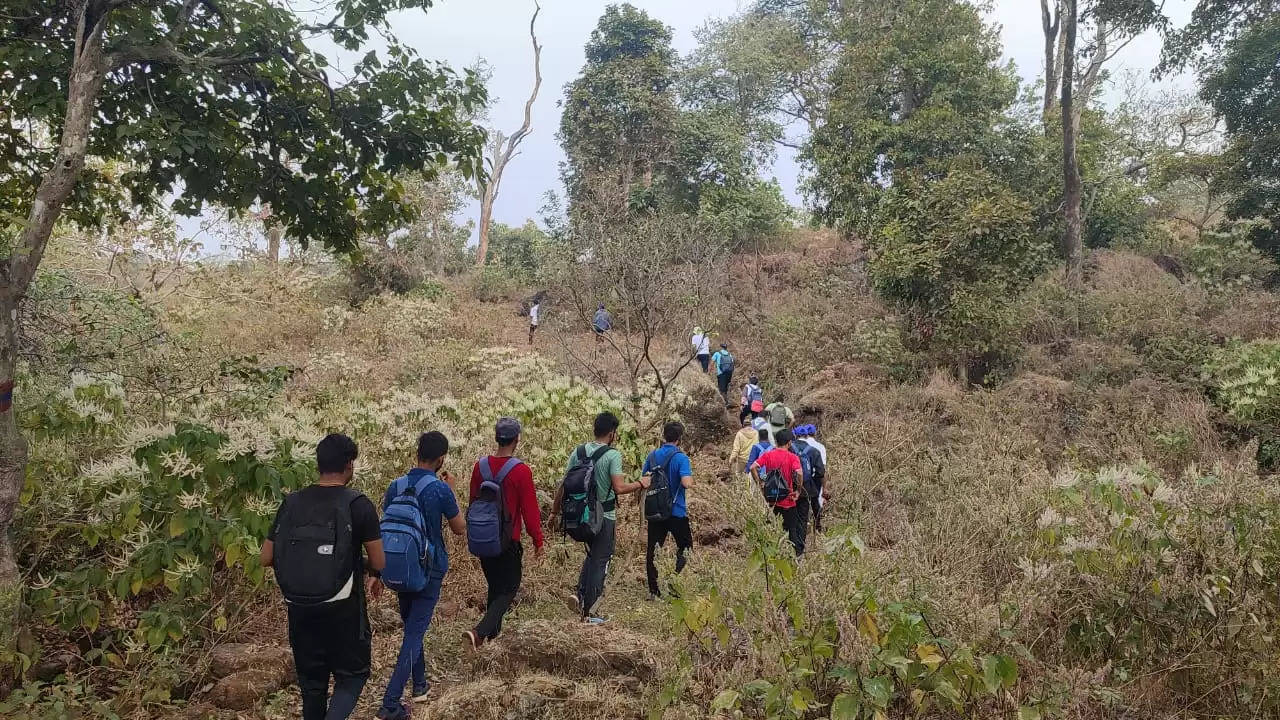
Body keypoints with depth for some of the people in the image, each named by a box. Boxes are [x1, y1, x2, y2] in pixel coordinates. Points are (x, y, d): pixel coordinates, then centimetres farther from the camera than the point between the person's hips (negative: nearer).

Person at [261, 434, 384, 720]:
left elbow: (265, 558, 2)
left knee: (312, 681, 18)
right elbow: (378, 562, -9)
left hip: (300, 609, 4)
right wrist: (372, 574, 13)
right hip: (343, 609, -4)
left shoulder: (291, 503, 0)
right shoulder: (358, 504, -11)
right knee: (352, 674, 11)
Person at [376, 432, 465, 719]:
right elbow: (459, 529, -5)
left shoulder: (396, 486, -3)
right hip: (429, 570, -5)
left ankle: (419, 684, 34)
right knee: (414, 633, -1)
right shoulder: (440, 489, -17)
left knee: (411, 627, 22)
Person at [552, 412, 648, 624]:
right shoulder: (613, 455, -15)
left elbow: (564, 485, 3)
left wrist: (555, 511, 12)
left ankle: (580, 594, 11)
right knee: (600, 562, 7)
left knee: (591, 556, 25)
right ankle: (590, 611, 12)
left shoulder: (578, 452, 1)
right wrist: (640, 484, -6)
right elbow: (619, 488, -23)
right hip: (604, 517, -5)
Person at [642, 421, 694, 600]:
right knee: (685, 548, 12)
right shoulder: (681, 458, -14)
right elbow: (687, 483, -25)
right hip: (677, 512, -4)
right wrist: (691, 477, -4)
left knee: (652, 550, 8)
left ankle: (653, 590, 10)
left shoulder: (652, 456, 2)